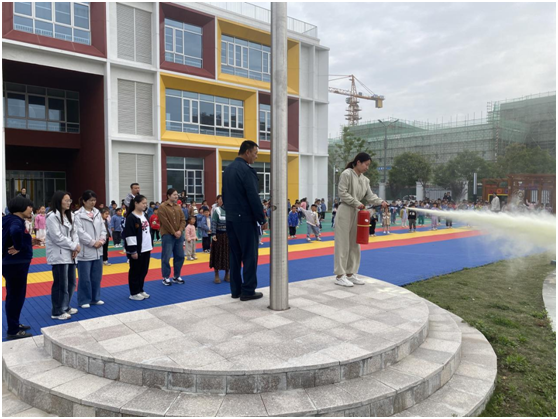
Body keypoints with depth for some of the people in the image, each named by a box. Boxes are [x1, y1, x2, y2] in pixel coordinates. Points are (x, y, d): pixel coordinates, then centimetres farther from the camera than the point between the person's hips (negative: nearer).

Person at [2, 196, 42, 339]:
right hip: (15, 264, -10)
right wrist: (19, 247, -28)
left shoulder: (15, 220, 11)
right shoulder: (16, 221, -19)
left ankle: (15, 325, 34)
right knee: (15, 296, 1)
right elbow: (15, 232, -43)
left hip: (15, 264, 10)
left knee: (16, 296, 20)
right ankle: (13, 331, 12)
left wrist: (29, 242, 6)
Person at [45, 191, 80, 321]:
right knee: (61, 284, -2)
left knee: (71, 282, 15)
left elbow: (74, 232, 8)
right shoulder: (52, 216, -14)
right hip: (58, 255, -8)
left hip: (70, 254, 8)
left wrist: (75, 248, -7)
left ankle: (66, 306, 31)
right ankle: (57, 312, 12)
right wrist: (74, 246, -13)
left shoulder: (69, 215, 12)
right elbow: (57, 237, -19)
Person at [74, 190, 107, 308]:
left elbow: (103, 228, 10)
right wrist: (93, 242, -15)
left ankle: (95, 298, 27)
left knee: (97, 276, 14)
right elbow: (80, 232, -15)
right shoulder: (78, 215, -9)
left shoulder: (97, 213, 10)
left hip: (98, 251, 6)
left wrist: (102, 240, -7)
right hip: (85, 252, -6)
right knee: (85, 278, 2)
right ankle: (84, 300, 16)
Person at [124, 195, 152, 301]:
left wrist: (150, 246, 18)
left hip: (146, 249, 8)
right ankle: (134, 293, 13)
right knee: (135, 271, 3)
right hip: (137, 250, -8)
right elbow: (130, 235, -17)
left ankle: (140, 290, 27)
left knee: (144, 270, 14)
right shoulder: (131, 218, -14)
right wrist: (133, 250, -18)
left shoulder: (144, 215, 11)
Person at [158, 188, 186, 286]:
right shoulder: (162, 207, -7)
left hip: (179, 235, 6)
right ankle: (165, 277, 10)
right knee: (166, 257, -2)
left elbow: (183, 220, 8)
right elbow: (165, 222, -13)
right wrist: (174, 232, -13)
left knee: (180, 256, 10)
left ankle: (176, 276, 23)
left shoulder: (178, 207, 11)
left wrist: (180, 231, -8)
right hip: (168, 235, -6)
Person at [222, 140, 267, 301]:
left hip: (231, 218, 8)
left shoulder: (228, 169, 12)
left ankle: (235, 290, 17)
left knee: (235, 255, 11)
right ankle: (248, 291, 6)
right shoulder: (247, 170, -14)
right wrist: (262, 219, -10)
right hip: (245, 219, -8)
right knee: (250, 255, 1)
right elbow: (253, 197, -17)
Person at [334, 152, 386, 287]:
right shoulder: (347, 174, -8)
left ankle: (350, 273, 21)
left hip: (357, 213, 8)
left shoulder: (365, 180, 13)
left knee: (354, 244, 11)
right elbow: (343, 193, -15)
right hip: (345, 212, -8)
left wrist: (381, 202, -12)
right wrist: (357, 203, -18)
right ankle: (339, 276, 2)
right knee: (343, 244, -4)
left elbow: (370, 196, 6)